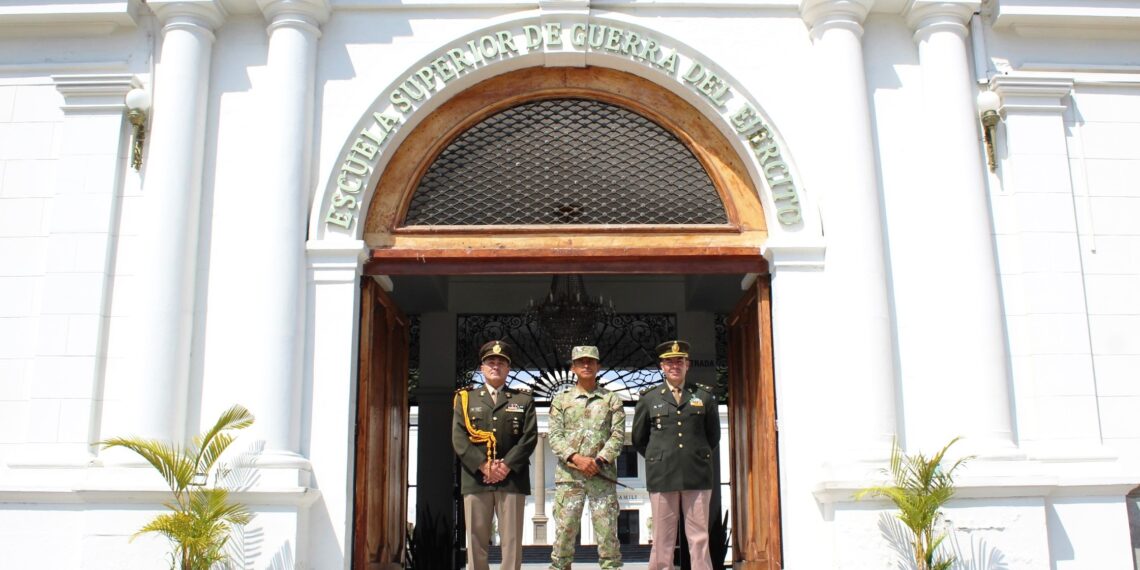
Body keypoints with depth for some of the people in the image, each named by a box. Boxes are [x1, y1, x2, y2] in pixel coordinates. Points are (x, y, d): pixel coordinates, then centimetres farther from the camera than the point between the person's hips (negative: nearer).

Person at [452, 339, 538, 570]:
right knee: (476, 540, 1)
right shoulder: (465, 399, 13)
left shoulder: (524, 400, 13)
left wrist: (506, 466, -11)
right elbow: (459, 439, 1)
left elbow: (529, 437, 1)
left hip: (512, 479, 0)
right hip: (475, 479, 1)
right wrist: (484, 466, -11)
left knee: (511, 540, -1)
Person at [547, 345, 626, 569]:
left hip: (603, 475, 0)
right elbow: (555, 437, 1)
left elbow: (618, 435, 0)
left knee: (607, 531, 0)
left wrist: (598, 461, -13)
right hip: (568, 475, 0)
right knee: (564, 530, 0)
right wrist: (576, 459, -14)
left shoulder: (611, 400, 9)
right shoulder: (561, 400, 10)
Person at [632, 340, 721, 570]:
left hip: (698, 476, 1)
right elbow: (639, 438, 15)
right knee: (662, 541, 2)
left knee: (699, 538, 3)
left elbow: (713, 435, 18)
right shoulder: (648, 398, 7)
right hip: (662, 477, 0)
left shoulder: (704, 396, 8)